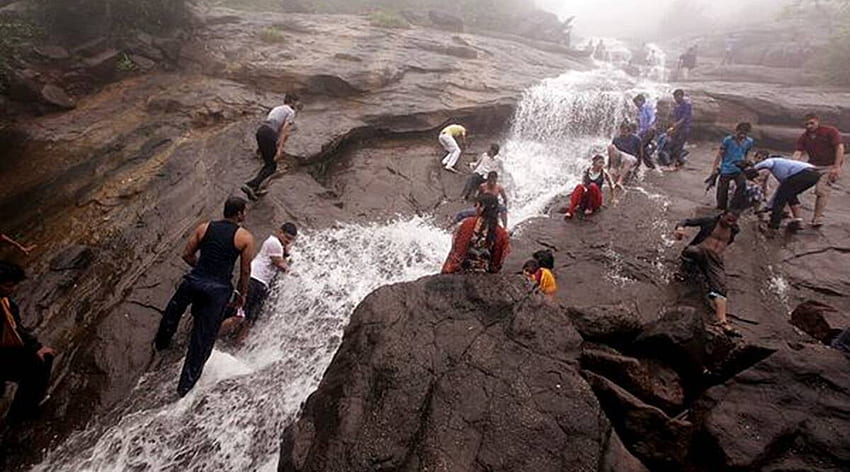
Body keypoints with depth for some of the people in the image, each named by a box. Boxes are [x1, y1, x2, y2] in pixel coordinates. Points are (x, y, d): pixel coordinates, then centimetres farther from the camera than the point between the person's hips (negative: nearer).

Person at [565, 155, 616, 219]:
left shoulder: (604, 173, -1)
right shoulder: (586, 171, 2)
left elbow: (611, 185, 11)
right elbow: (583, 184, 5)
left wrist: (614, 198, 16)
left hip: (596, 200, -1)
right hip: (585, 198, 1)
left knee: (593, 186, -32)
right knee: (580, 186, -33)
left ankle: (590, 209, -18)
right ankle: (570, 212, -46)